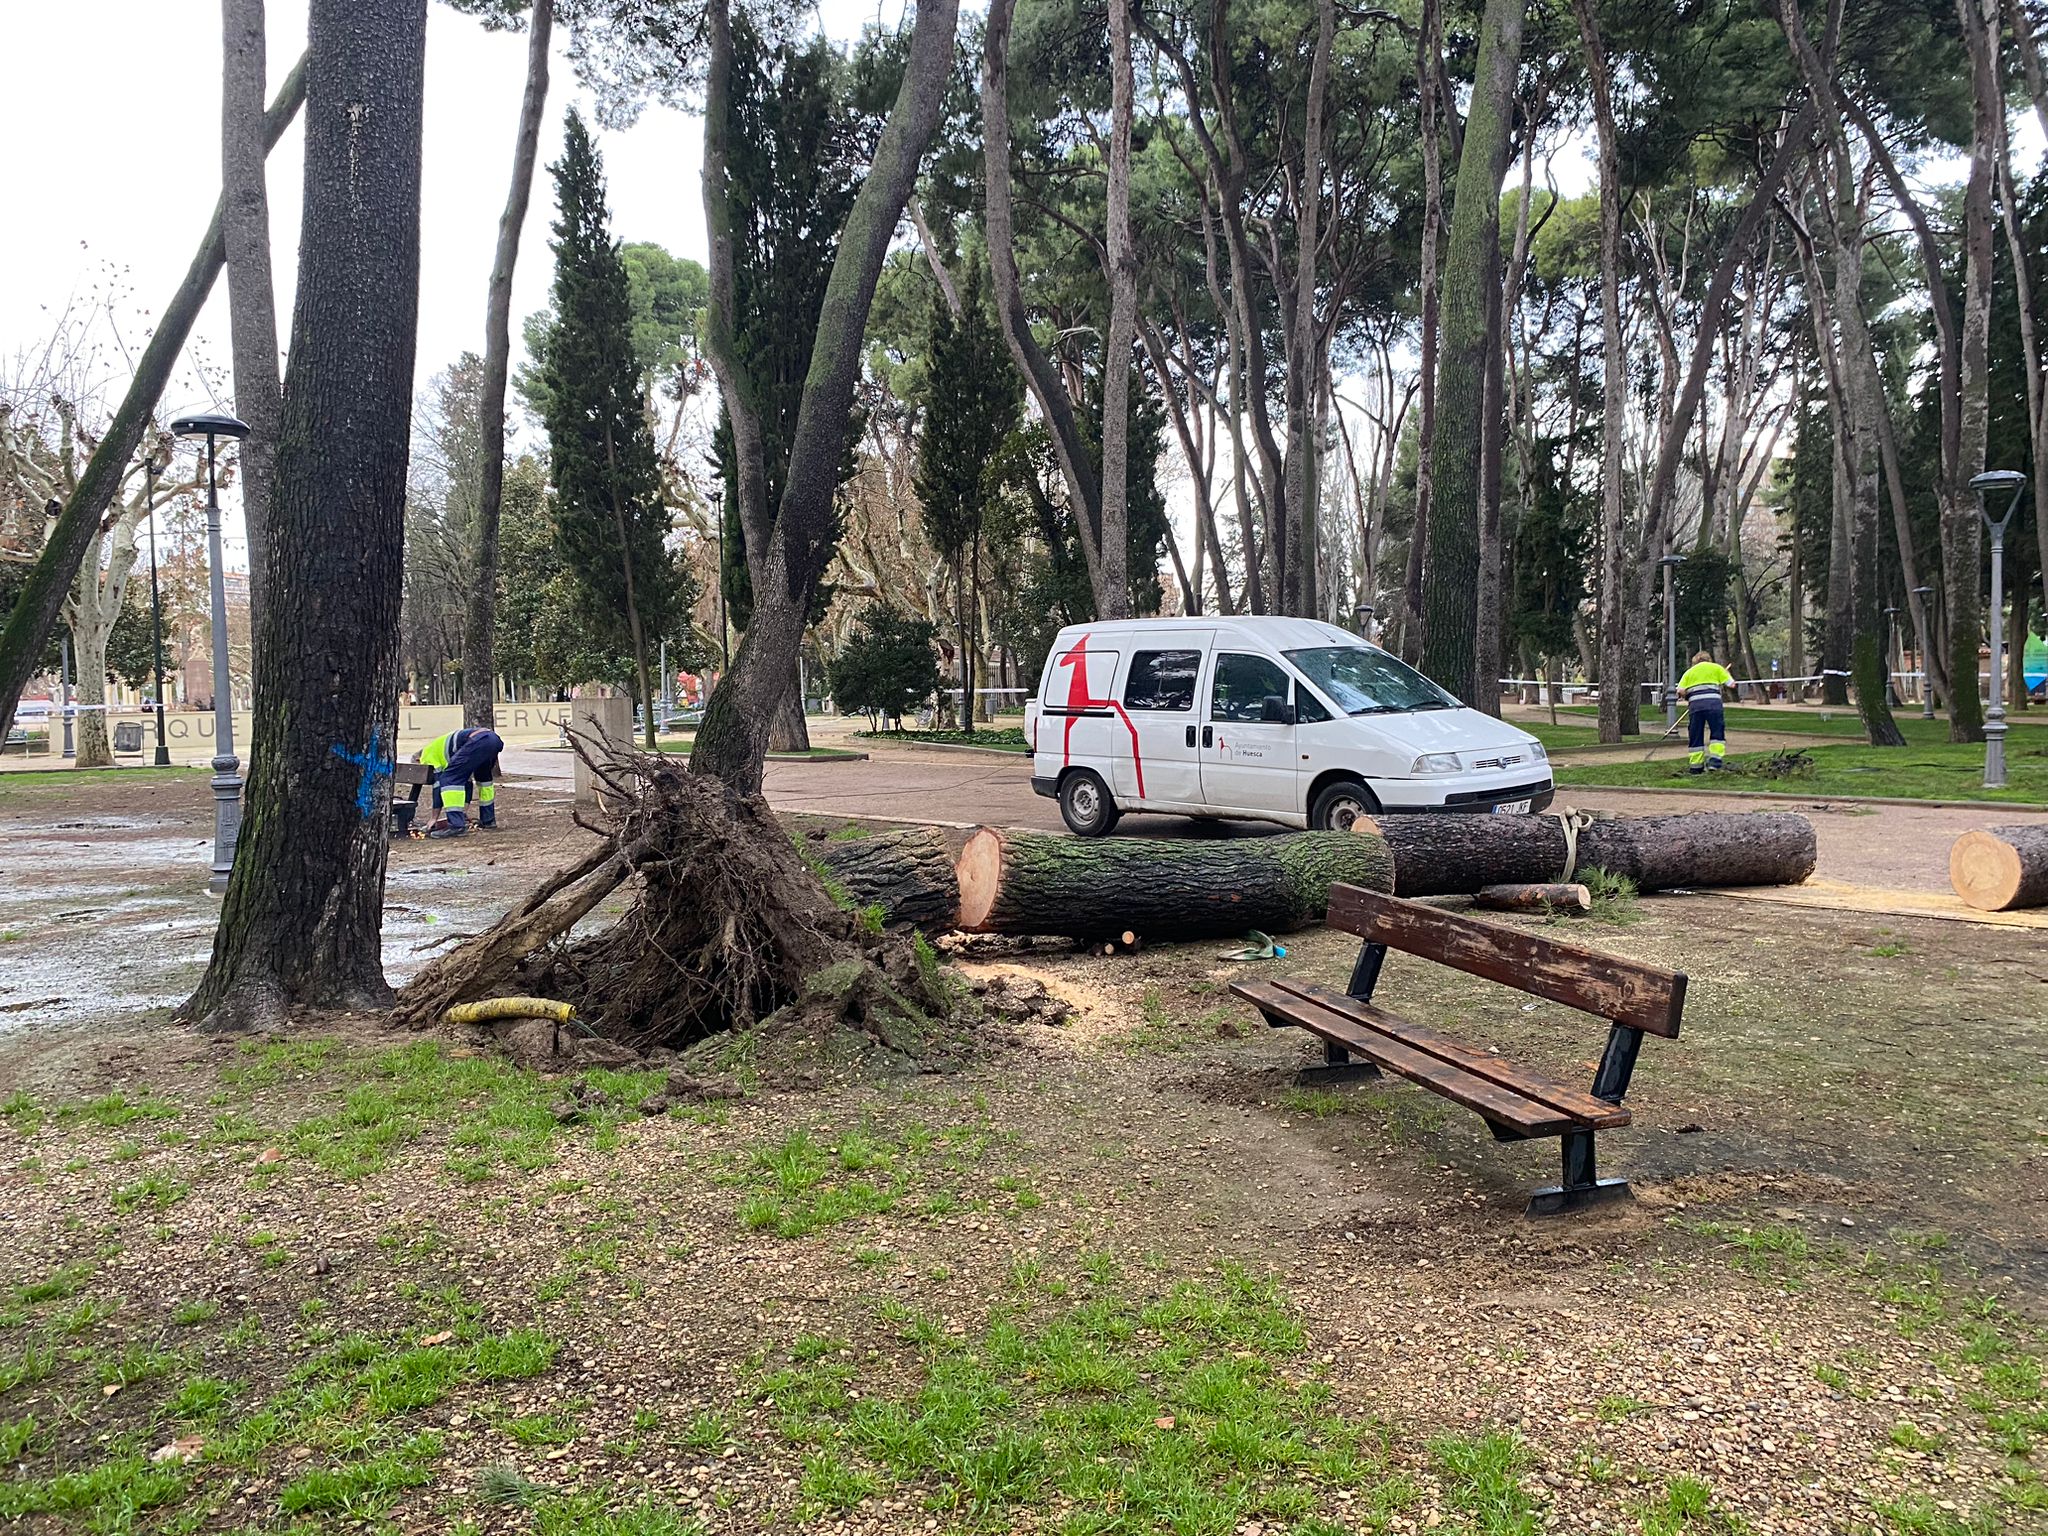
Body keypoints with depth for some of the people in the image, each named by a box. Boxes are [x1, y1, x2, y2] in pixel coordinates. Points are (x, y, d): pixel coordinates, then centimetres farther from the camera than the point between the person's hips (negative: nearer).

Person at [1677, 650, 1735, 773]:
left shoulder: (1689, 671, 20)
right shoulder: (1715, 667, 15)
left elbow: (1680, 690, 5)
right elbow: (1731, 684, 11)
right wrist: (1726, 673, 29)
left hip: (1694, 704, 2)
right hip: (1713, 702, -2)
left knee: (1695, 736, 7)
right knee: (1717, 732, 7)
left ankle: (1695, 766, 9)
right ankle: (1715, 759, -8)